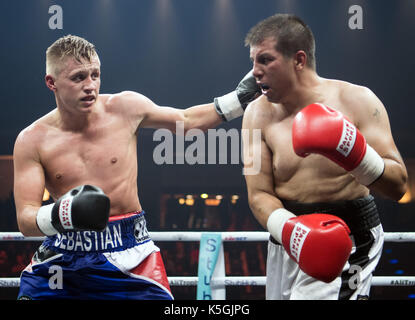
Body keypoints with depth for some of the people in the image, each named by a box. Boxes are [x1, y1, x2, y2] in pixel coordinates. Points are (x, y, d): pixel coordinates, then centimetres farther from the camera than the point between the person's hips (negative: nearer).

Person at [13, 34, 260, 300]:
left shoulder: (125, 108, -3)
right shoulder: (32, 140, -7)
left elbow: (187, 121, 15)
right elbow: (25, 220, -11)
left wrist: (240, 98, 11)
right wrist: (62, 213, -31)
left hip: (127, 253, 0)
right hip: (63, 255, 0)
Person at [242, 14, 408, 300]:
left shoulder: (356, 100, -10)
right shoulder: (259, 114, -2)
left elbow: (398, 185, -13)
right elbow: (259, 195, -6)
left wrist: (355, 154, -32)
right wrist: (290, 230, -26)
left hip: (350, 242, -4)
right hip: (287, 242, 4)